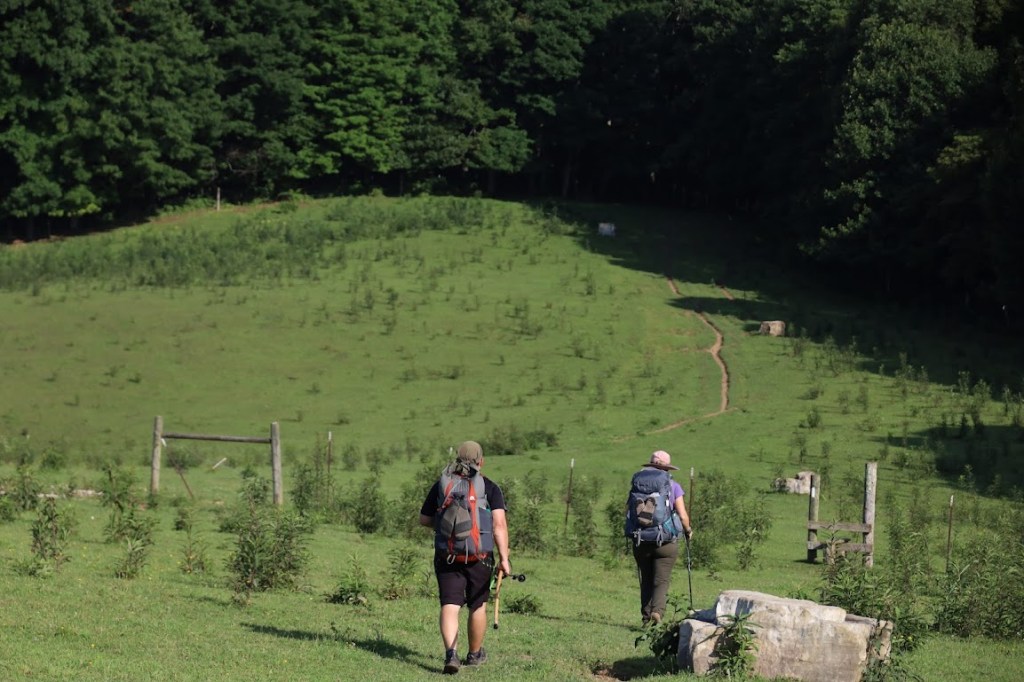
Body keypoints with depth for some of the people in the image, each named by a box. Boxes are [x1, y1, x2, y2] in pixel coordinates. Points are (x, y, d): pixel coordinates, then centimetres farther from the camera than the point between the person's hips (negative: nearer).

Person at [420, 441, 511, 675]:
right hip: (479, 557, -1)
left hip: (446, 556, 1)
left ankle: (451, 653, -25)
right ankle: (475, 654, 32)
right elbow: (499, 524, -12)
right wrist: (504, 558, -15)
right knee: (478, 606, 16)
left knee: (449, 605, -3)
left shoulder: (442, 484, 7)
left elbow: (424, 520, 12)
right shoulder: (490, 488, -1)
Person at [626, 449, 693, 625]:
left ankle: (646, 617, 11)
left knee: (646, 580, 14)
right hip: (666, 542, -2)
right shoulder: (673, 487, -1)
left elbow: (628, 510, 0)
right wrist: (688, 530, 15)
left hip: (640, 540, 2)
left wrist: (632, 533, 17)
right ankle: (657, 610, -24)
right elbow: (682, 515, -5)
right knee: (662, 581, -1)